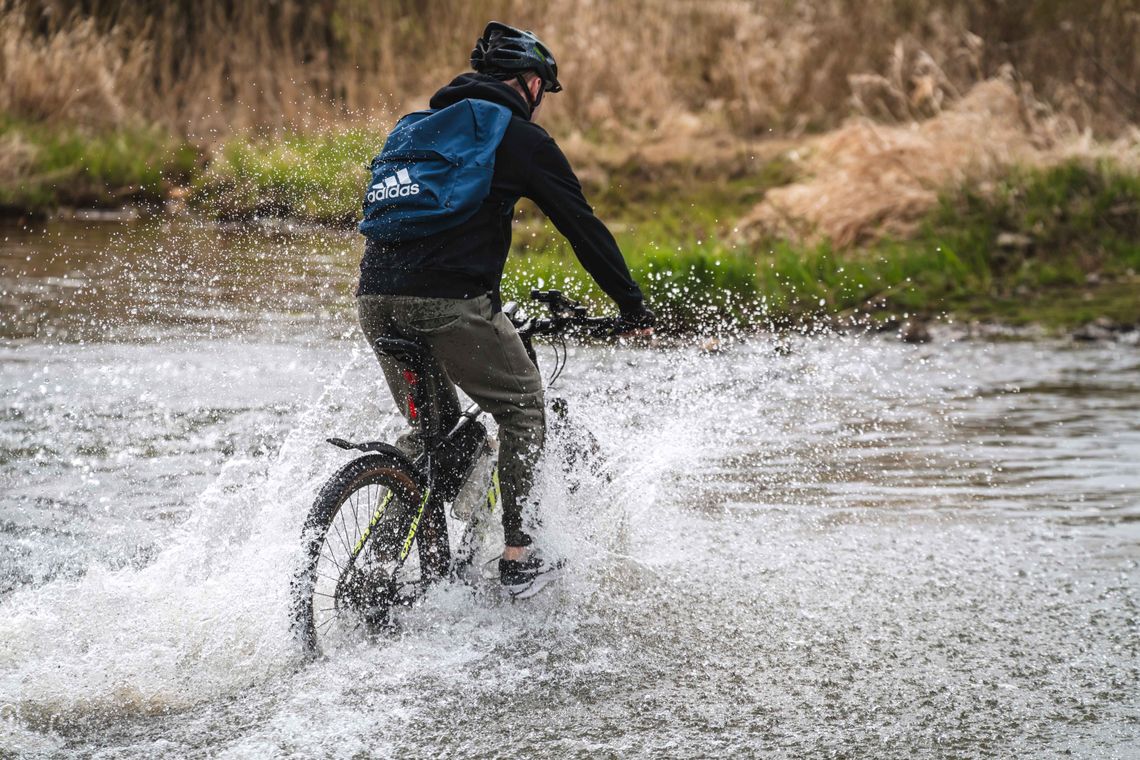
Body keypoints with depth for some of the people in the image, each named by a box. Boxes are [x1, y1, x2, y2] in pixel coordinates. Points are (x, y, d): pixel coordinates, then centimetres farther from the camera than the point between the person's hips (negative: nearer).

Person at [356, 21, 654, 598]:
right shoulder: (522, 138, 5)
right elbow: (582, 225, 6)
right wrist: (634, 308, 14)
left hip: (375, 295, 7)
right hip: (449, 299, -6)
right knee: (524, 411, 11)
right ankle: (518, 559, 5)